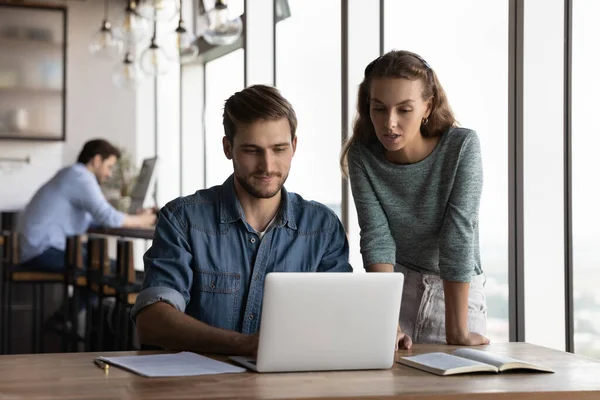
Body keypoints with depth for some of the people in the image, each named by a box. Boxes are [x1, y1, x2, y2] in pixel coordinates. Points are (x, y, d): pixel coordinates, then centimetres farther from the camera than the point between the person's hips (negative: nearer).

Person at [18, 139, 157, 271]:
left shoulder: (71, 175, 20)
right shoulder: (81, 177, -11)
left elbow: (99, 215, 23)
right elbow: (107, 217, -18)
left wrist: (136, 216, 17)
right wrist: (140, 221, -2)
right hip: (44, 252, -11)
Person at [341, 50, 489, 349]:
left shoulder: (462, 147, -19)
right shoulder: (361, 155, -13)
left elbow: (459, 235, -23)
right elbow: (376, 237, -20)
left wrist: (457, 331, -26)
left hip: (457, 292, -1)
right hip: (393, 286, 1)